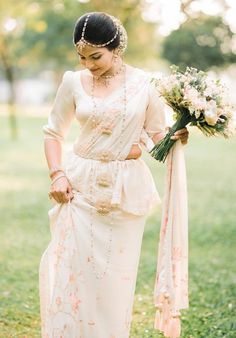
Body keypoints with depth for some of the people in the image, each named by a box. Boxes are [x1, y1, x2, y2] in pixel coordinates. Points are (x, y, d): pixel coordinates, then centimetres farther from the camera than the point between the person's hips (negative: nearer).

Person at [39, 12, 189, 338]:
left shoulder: (143, 83, -2)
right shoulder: (74, 82, 0)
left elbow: (157, 133, 6)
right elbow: (53, 133, 8)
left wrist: (175, 136, -16)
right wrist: (57, 174, -5)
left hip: (125, 189, 0)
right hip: (81, 186, 1)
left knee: (115, 275, 5)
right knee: (72, 269, -2)